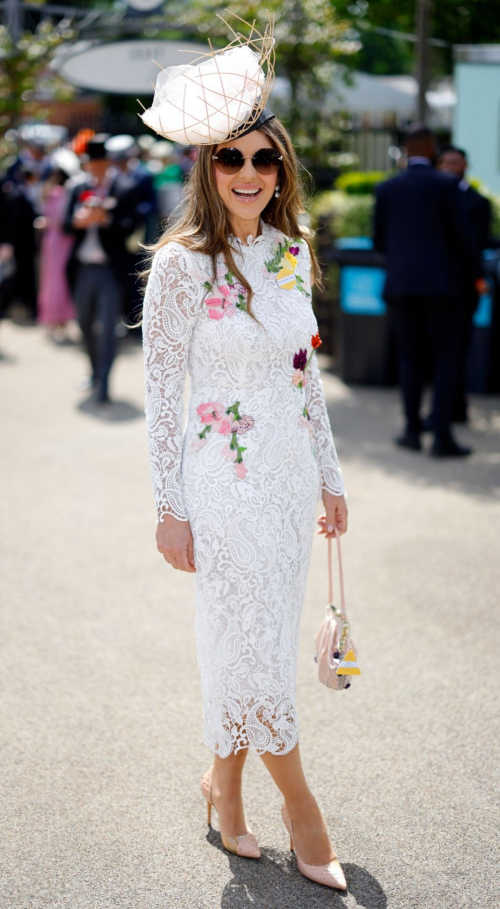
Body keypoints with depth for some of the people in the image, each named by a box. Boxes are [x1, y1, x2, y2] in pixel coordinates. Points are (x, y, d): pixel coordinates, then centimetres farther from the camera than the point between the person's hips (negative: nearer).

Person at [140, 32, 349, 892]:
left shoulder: (293, 253, 6)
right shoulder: (182, 263, -12)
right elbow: (160, 392, -10)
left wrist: (331, 477, 15)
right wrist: (171, 509, -10)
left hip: (291, 471, 6)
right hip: (225, 475, -6)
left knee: (260, 644, 14)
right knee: (253, 645, 1)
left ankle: (225, 779, 33)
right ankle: (298, 801, 20)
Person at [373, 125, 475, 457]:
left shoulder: (386, 189, 7)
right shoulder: (446, 185, -5)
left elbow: (379, 241, 11)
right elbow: (463, 236, -5)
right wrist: (469, 274, 13)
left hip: (401, 283, 3)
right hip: (442, 282, -3)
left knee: (411, 357, 13)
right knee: (447, 359, 2)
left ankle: (413, 430, 14)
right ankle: (442, 436, -4)